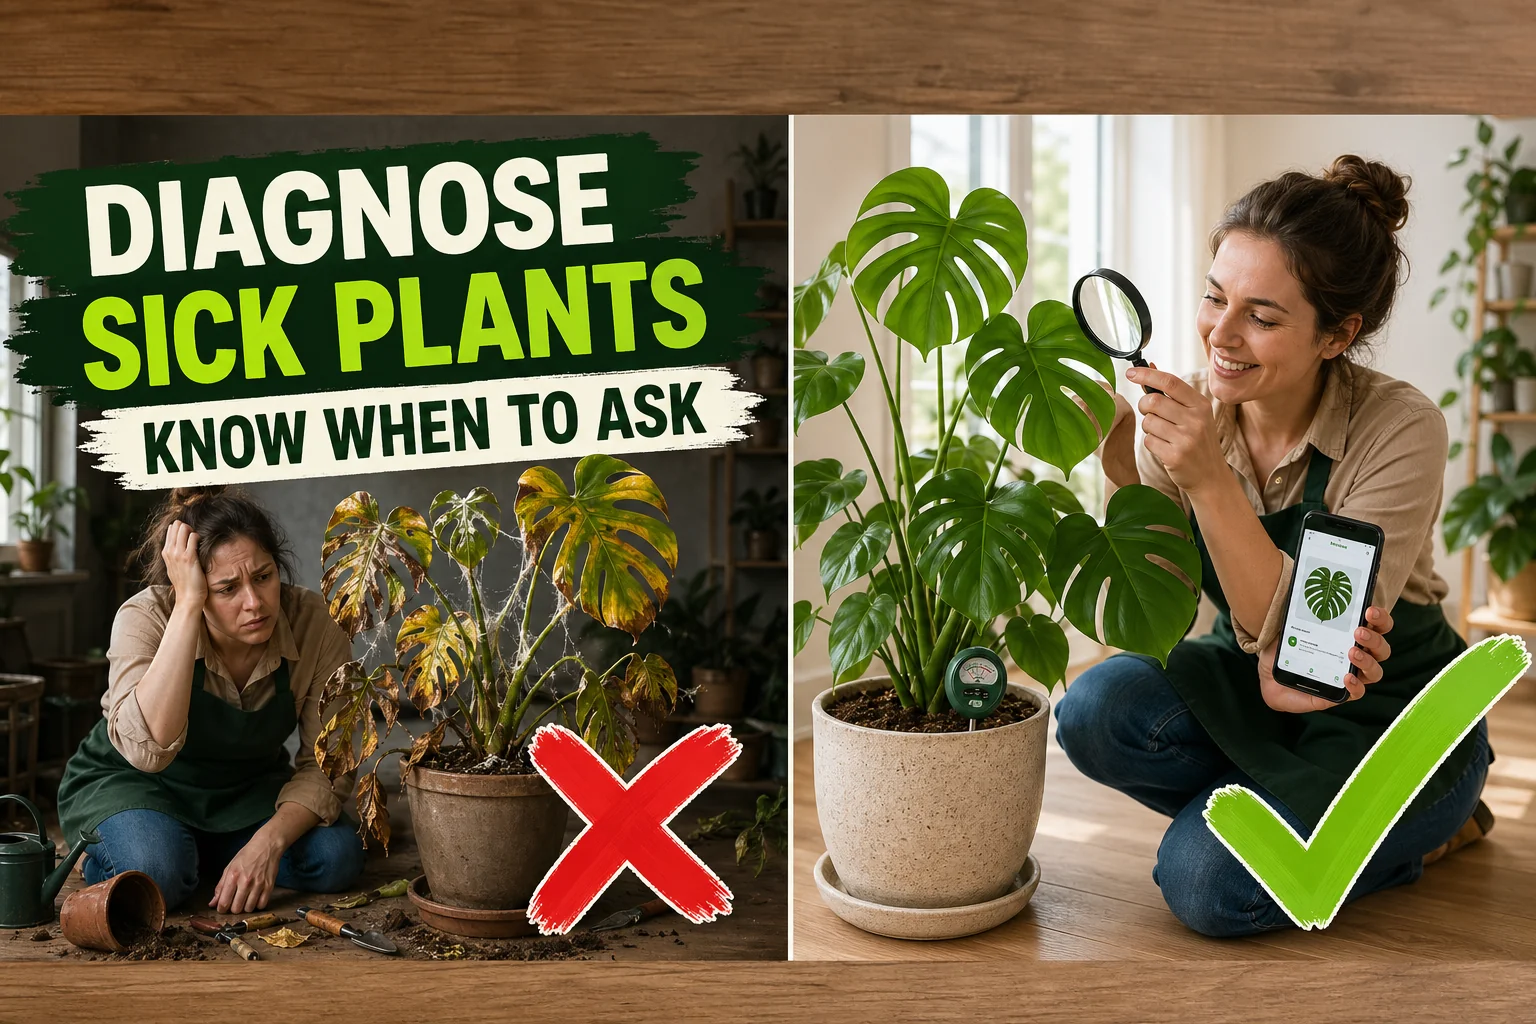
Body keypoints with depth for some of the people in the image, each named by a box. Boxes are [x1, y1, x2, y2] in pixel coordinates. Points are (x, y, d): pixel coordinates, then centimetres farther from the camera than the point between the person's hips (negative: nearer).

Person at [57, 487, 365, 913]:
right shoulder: (146, 617, -29)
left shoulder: (314, 623, -23)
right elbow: (148, 749, -46)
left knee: (336, 858, -21)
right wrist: (187, 604, -47)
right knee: (155, 873, -33)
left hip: (246, 789, 3)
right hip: (126, 781, -3)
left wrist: (269, 841, -34)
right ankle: (105, 856, 4)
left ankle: (198, 853, 7)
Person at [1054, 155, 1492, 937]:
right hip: (1250, 695, 4)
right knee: (1095, 710, -25)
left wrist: (1208, 478, -40)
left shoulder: (1400, 430, -24)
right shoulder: (1184, 414, -12)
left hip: (1392, 722, -4)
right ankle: (1268, 813, 4)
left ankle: (1426, 830, 6)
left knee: (1206, 880, -22)